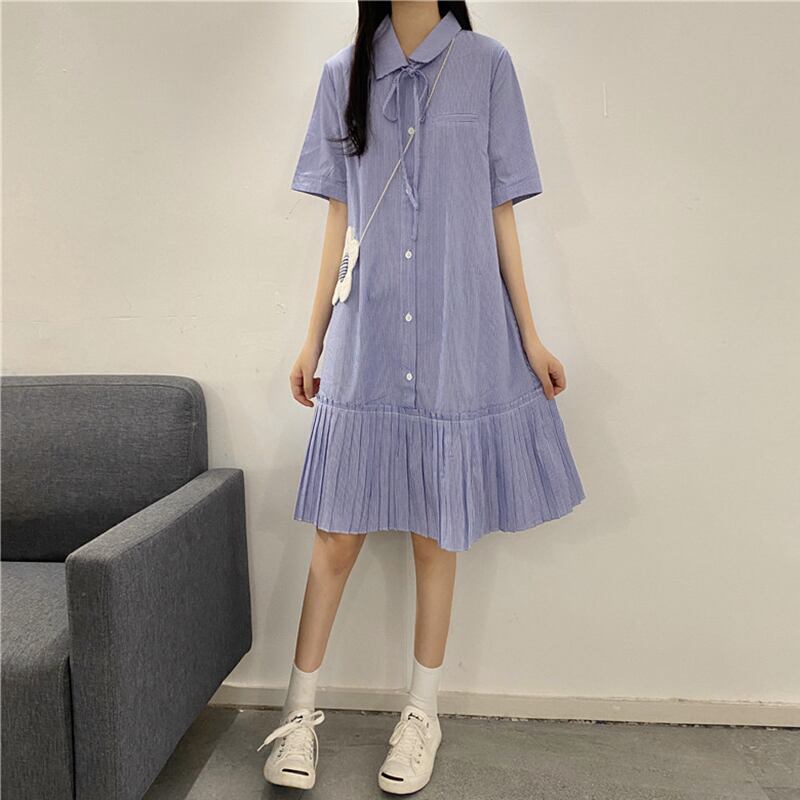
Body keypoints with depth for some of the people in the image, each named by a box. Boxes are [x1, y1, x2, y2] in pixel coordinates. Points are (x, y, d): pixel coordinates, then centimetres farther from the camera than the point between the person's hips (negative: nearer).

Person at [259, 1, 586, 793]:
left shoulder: (487, 65, 6)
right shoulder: (343, 74, 11)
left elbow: (499, 213, 6)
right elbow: (339, 219, 11)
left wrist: (530, 336, 3)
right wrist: (313, 338, 8)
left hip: (457, 340, -1)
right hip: (365, 341, 1)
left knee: (437, 532, 6)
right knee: (337, 532, 3)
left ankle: (422, 714, 23)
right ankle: (300, 712, 20)